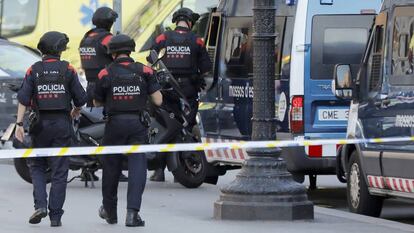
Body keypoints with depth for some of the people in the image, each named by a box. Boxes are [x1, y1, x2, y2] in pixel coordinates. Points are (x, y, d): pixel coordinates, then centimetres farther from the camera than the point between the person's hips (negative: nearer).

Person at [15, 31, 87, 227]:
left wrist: (19, 124, -9)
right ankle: (55, 216, 2)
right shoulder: (68, 70, -2)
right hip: (62, 123, -1)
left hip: (40, 123, 1)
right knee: (59, 171, 4)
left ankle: (40, 205, -4)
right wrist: (75, 112, 20)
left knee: (37, 166, 15)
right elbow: (81, 98, -1)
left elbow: (23, 99, -9)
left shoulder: (34, 70, 0)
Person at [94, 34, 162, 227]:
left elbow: (97, 103, 9)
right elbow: (158, 101, -3)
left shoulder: (105, 74, -2)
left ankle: (109, 211, 28)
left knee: (111, 167, 14)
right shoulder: (144, 71, -2)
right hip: (137, 124, 0)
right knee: (137, 166, -1)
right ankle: (132, 212, -15)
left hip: (115, 124, 0)